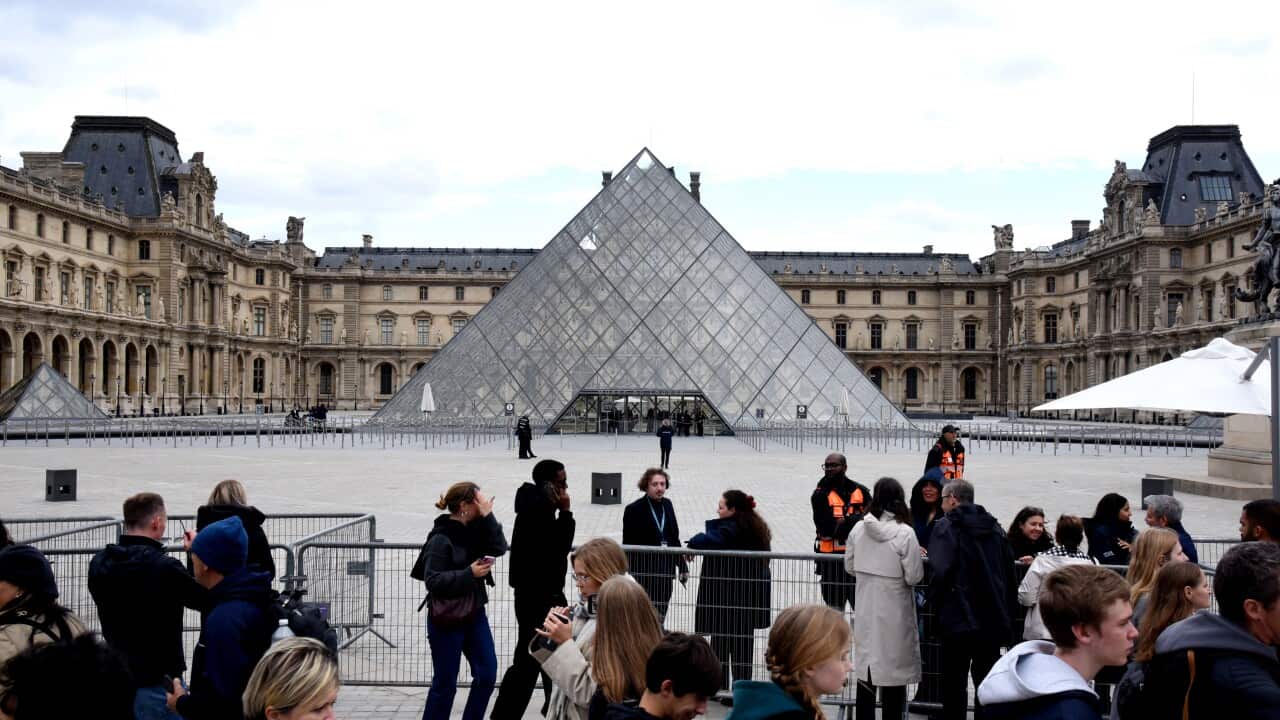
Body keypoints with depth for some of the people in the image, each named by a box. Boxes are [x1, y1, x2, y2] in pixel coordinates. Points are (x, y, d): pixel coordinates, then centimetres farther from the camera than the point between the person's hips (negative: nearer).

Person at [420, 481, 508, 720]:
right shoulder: (440, 539, -18)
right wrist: (469, 573, -25)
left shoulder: (474, 530, 4)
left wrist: (487, 517, -14)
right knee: (445, 682, 3)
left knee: (487, 674, 8)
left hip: (474, 614, 7)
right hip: (447, 620, -7)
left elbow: (499, 547, -7)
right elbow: (433, 581, -21)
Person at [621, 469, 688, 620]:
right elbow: (628, 545, -9)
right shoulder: (634, 510, -9)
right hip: (644, 570, -6)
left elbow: (674, 537, 14)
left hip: (666, 569, 6)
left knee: (661, 611, 12)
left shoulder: (667, 505, 9)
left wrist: (682, 565, 12)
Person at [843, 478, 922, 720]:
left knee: (866, 668, 13)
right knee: (895, 670, 7)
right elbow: (914, 576, -13)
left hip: (866, 611, 4)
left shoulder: (858, 529, -3)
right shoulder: (904, 532, -16)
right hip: (894, 613, -4)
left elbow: (850, 566, 7)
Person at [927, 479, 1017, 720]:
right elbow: (1010, 574, 11)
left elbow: (941, 570, -20)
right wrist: (1007, 614, 15)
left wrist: (936, 601, -4)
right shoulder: (994, 528, 10)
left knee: (954, 682, 5)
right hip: (993, 619, 5)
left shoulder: (946, 526, -8)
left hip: (959, 619, -5)